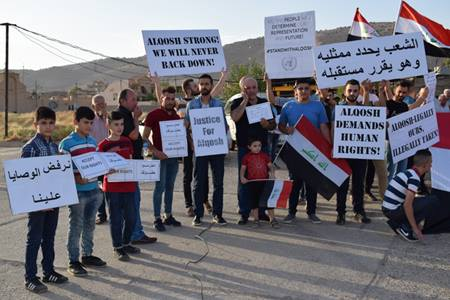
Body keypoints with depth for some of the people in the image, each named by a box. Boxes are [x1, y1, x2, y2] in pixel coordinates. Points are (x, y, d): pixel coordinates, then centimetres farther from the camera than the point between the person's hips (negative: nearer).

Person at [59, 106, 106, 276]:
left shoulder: (93, 141, 11)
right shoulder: (66, 143, -10)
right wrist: (77, 179, -26)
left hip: (94, 190, 6)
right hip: (77, 192, -6)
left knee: (90, 224, 16)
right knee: (76, 227, 2)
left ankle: (87, 255, 29)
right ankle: (73, 262, 11)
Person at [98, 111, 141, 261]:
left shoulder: (127, 141, 7)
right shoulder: (103, 145, -7)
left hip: (128, 185, 4)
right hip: (112, 186, -4)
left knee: (131, 217, 11)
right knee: (116, 218, 5)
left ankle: (126, 243, 30)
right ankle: (117, 247, 18)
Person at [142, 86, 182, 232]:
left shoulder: (176, 116, 12)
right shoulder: (153, 115, -6)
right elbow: (144, 137, -6)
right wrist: (155, 151, -17)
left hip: (174, 156, 6)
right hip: (160, 156, -6)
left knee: (170, 187, 11)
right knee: (160, 187, -5)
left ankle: (168, 216, 20)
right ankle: (157, 219, 2)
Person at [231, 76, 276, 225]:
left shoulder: (264, 103, 10)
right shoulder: (237, 103, 1)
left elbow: (274, 124, 12)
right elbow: (235, 117, -21)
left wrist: (267, 124, -11)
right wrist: (245, 100, -14)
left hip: (262, 146, 3)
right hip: (244, 147, -3)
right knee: (244, 180, 0)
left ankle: (261, 211, 16)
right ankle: (244, 213, 6)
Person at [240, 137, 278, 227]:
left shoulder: (265, 155, 5)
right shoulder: (247, 157, 0)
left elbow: (270, 166, 8)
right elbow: (243, 168, 2)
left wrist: (272, 174, -9)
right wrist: (242, 177, -13)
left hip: (265, 181, 1)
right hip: (252, 182, -1)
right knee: (254, 201, 6)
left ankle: (272, 219, 11)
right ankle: (256, 219, 19)